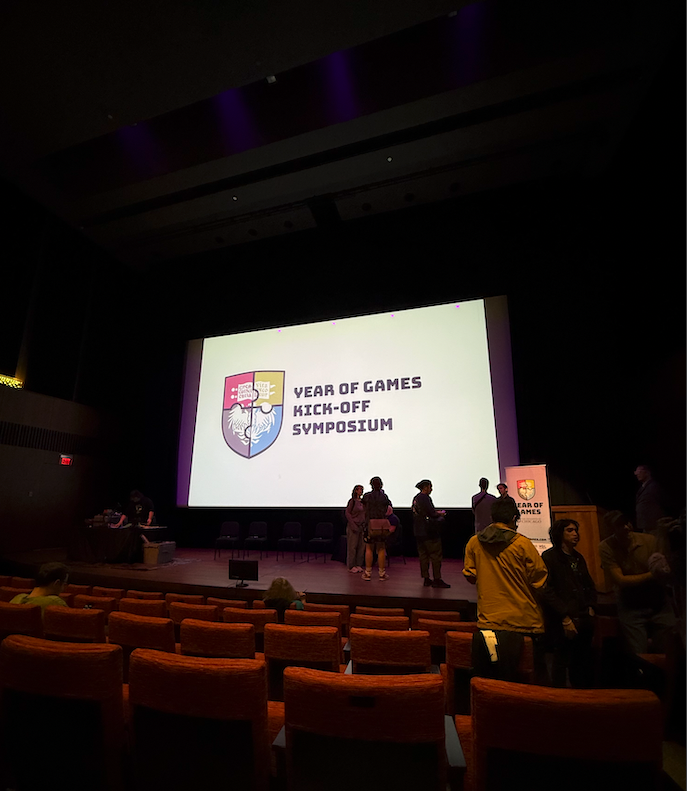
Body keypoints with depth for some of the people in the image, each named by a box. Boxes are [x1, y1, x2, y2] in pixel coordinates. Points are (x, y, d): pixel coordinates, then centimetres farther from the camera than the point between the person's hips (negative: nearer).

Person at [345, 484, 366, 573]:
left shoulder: (363, 501, 9)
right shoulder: (352, 501, -8)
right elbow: (347, 513, -8)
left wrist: (365, 525, 8)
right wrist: (353, 525, -12)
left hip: (362, 526, 6)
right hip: (353, 526, -6)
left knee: (361, 546, 7)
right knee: (352, 546, 0)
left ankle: (359, 565, 18)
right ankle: (351, 566, 10)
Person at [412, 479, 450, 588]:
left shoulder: (415, 498, 13)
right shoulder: (425, 498, -15)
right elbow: (432, 513, -19)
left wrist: (436, 513, 15)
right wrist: (441, 513, 1)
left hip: (418, 532, 9)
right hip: (429, 532, -9)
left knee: (423, 555, 11)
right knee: (436, 555, -1)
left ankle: (426, 579, 16)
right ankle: (437, 580, 3)